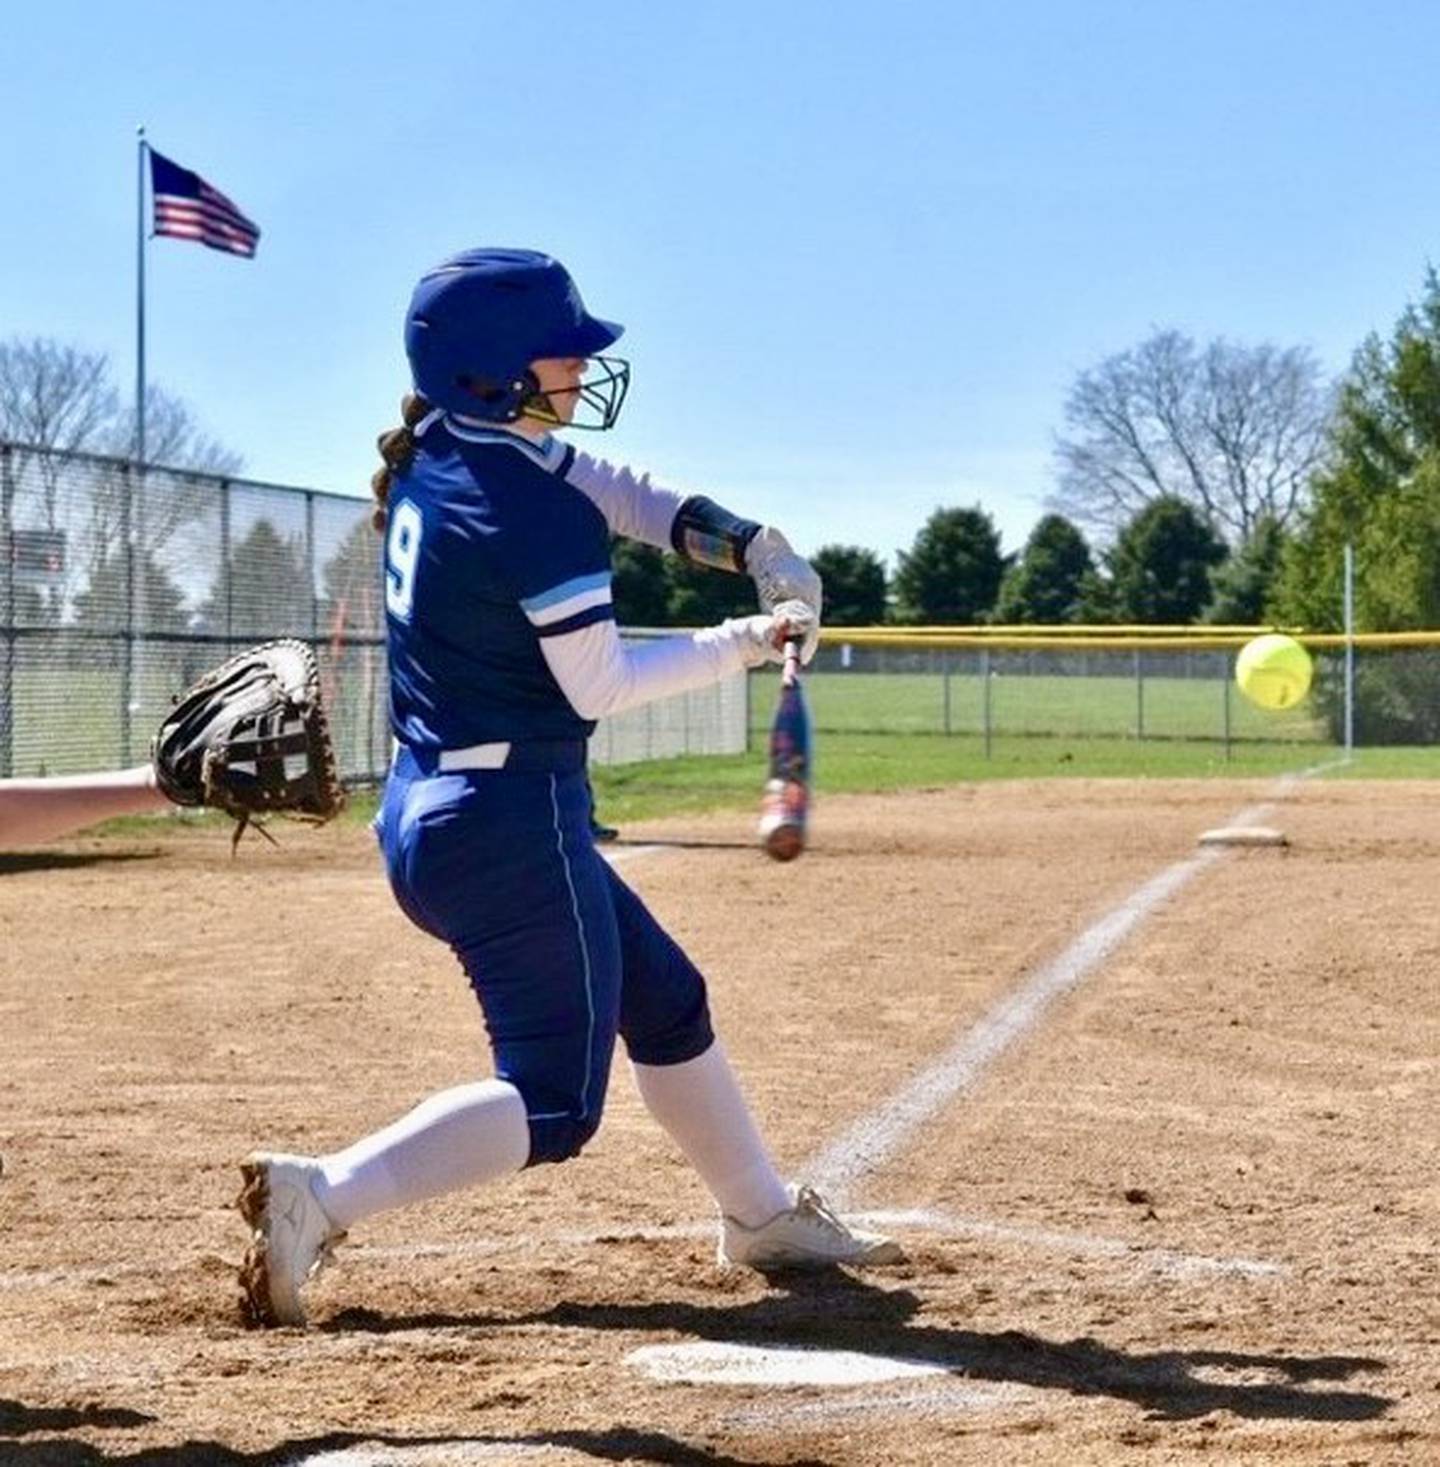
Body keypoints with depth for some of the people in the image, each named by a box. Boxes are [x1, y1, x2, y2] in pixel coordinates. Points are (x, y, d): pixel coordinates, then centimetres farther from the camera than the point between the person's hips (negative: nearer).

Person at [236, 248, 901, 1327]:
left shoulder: (433, 450, 6)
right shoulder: (540, 516, -20)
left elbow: (608, 490, 14)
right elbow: (599, 686, -13)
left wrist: (747, 544, 2)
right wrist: (743, 644, 0)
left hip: (427, 815, 10)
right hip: (515, 824, -10)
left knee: (665, 998, 23)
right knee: (555, 1103, -5)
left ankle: (764, 1217, 36)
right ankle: (321, 1196, -17)